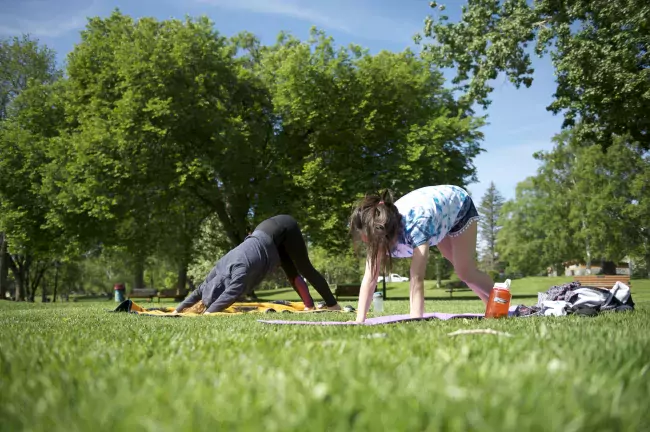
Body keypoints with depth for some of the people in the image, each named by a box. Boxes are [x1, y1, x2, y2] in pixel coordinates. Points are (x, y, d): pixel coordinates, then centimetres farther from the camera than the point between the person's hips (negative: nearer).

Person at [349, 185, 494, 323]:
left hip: (459, 204, -5)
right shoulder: (378, 230, -32)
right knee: (462, 270, 13)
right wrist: (359, 321, -40)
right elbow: (369, 279, -33)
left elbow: (417, 279, -53)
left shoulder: (417, 224, -49)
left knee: (465, 272, -5)